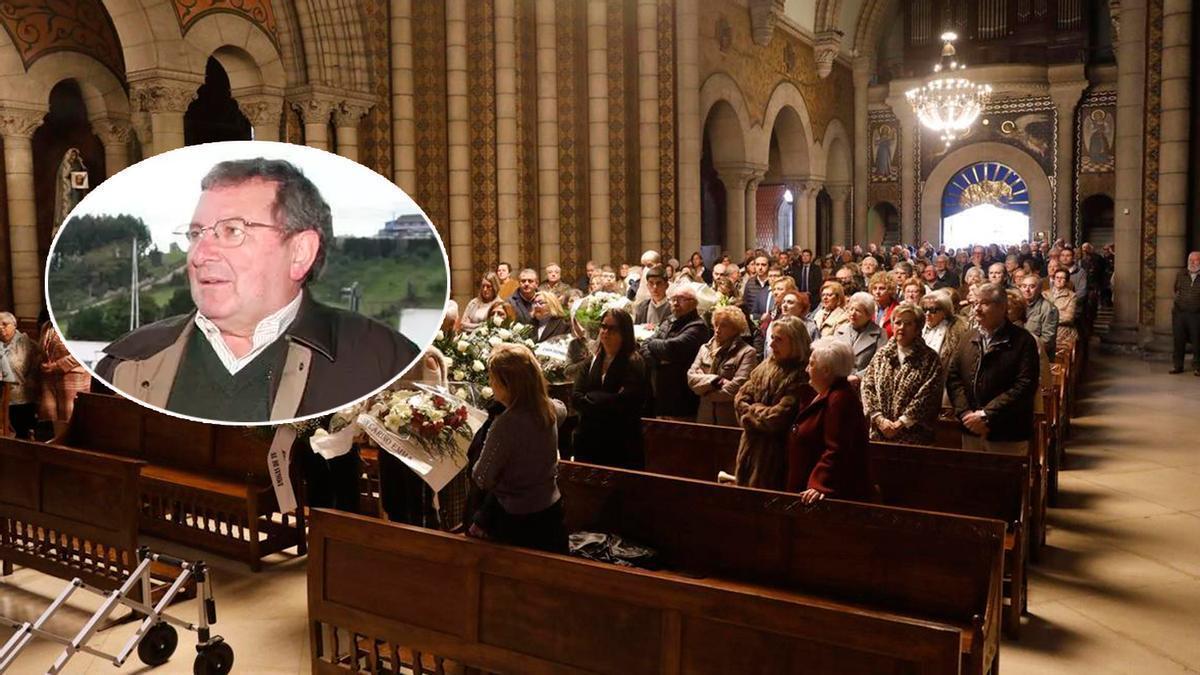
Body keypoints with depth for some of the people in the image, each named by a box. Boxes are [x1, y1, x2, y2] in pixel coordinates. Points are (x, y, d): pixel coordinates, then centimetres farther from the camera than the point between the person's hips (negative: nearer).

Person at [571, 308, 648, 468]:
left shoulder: (634, 363, -9)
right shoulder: (593, 360, 9)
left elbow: (623, 402, -21)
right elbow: (575, 397, -1)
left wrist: (589, 397, -9)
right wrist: (606, 401, -14)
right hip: (587, 442, 5)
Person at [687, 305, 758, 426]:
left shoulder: (747, 353, -9)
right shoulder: (705, 348, 10)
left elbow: (736, 388, -17)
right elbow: (691, 377, 0)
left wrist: (706, 390, -5)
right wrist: (714, 381, -16)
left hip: (731, 421, -5)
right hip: (705, 418, 5)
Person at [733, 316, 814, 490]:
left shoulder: (802, 378, -16)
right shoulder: (766, 367, 9)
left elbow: (778, 417, -21)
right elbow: (740, 398, 8)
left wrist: (752, 410, -5)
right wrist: (760, 411, -10)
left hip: (775, 454, -7)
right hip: (751, 448, 7)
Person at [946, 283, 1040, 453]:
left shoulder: (1023, 341, -6)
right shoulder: (968, 339, 11)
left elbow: (1025, 385, -15)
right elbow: (953, 377, 7)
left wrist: (986, 415, -19)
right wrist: (965, 412, -8)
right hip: (971, 432, 5)